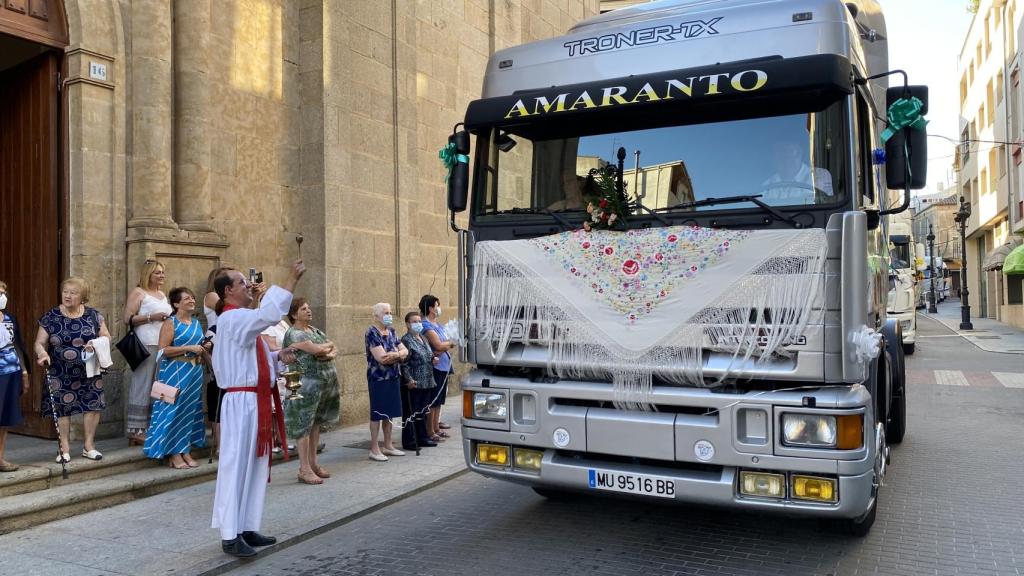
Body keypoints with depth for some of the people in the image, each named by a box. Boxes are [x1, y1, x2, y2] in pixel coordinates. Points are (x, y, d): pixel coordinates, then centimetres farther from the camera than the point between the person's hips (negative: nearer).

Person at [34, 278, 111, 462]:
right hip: (60, 374, -1)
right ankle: (65, 449, 15)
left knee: (93, 405, 1)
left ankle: (89, 445, 15)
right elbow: (39, 343, -2)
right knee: (62, 408, 3)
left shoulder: (93, 315, 2)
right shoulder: (50, 317, -1)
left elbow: (106, 337, 5)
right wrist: (43, 354, -24)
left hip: (89, 371, 1)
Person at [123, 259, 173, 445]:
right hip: (146, 346, -7)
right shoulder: (138, 292, 0)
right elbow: (128, 319, -8)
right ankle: (136, 430, -3)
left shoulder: (163, 294, 22)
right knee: (143, 386, -7)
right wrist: (151, 317, -14)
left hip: (163, 346, 7)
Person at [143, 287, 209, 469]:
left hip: (195, 372, 7)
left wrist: (204, 350, 7)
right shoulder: (170, 323, -7)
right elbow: (163, 350, -16)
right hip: (176, 372, -7)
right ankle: (174, 454, 2)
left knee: (191, 410, 8)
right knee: (176, 409, -5)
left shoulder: (196, 322, 14)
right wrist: (188, 348, -19)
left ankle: (186, 451, 15)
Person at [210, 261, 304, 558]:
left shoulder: (243, 320, 18)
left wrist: (277, 356, 8)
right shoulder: (232, 318, -14)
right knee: (236, 466, -5)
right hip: (241, 402, -10)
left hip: (256, 401, 10)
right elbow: (269, 314, -31)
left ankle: (247, 528, 21)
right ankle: (230, 536, 2)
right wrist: (292, 280, -27)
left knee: (255, 465, 12)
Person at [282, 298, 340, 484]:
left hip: (326, 383, 8)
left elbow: (334, 350, 13)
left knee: (316, 423, 13)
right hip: (308, 384, -8)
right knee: (303, 424, -4)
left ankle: (313, 463, 20)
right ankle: (304, 469, -1)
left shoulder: (315, 330, 17)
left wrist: (329, 354, -9)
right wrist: (328, 345, -1)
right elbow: (317, 350, -21)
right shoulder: (293, 334, -9)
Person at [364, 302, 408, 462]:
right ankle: (374, 449, 5)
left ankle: (388, 446, 22)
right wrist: (397, 355, -7)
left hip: (393, 378, 7)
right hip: (378, 379, -7)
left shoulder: (391, 332, 12)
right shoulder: (372, 333, -13)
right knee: (377, 414, -1)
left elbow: (405, 351, 8)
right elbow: (381, 357, -22)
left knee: (389, 413, 13)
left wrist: (393, 355, -14)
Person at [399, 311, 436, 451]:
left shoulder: (423, 338, 16)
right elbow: (404, 362, -16)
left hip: (426, 382, 8)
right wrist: (409, 379, -22)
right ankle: (409, 442, 5)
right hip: (413, 384, -8)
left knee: (423, 412, 16)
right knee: (410, 413, -1)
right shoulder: (406, 340, -11)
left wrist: (433, 359, 7)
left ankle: (423, 438, 25)